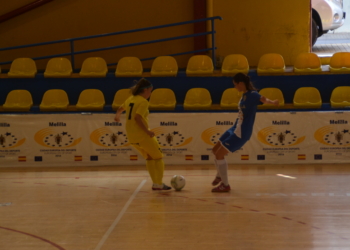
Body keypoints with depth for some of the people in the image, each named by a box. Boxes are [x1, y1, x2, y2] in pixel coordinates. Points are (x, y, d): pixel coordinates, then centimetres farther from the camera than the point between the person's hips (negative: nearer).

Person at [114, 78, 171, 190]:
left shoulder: (130, 99, 11)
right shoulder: (143, 102, -14)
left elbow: (120, 108, 28)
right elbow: (137, 118, -25)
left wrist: (117, 115, 43)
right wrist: (147, 131, -22)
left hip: (131, 137, 8)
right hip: (142, 135, -8)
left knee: (149, 157, 20)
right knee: (158, 157, 7)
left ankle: (156, 183, 18)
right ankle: (158, 184, 4)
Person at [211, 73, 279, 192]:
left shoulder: (252, 95, -20)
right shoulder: (245, 95, 7)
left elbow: (262, 99, -39)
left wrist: (272, 102, -57)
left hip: (241, 133, -9)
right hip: (235, 129, 9)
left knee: (219, 154, -8)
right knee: (215, 150, 20)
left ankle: (225, 185, 4)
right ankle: (220, 175, 42)